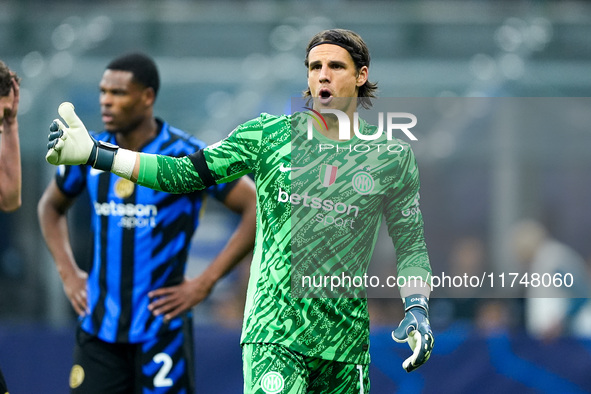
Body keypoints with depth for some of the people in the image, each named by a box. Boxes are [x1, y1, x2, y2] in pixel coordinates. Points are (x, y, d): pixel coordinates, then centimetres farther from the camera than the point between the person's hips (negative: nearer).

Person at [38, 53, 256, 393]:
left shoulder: (185, 155, -10)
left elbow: (259, 211, -10)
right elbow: (51, 206, 25)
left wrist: (204, 284, -12)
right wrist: (68, 273, 11)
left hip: (161, 329, -4)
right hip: (98, 328, 4)